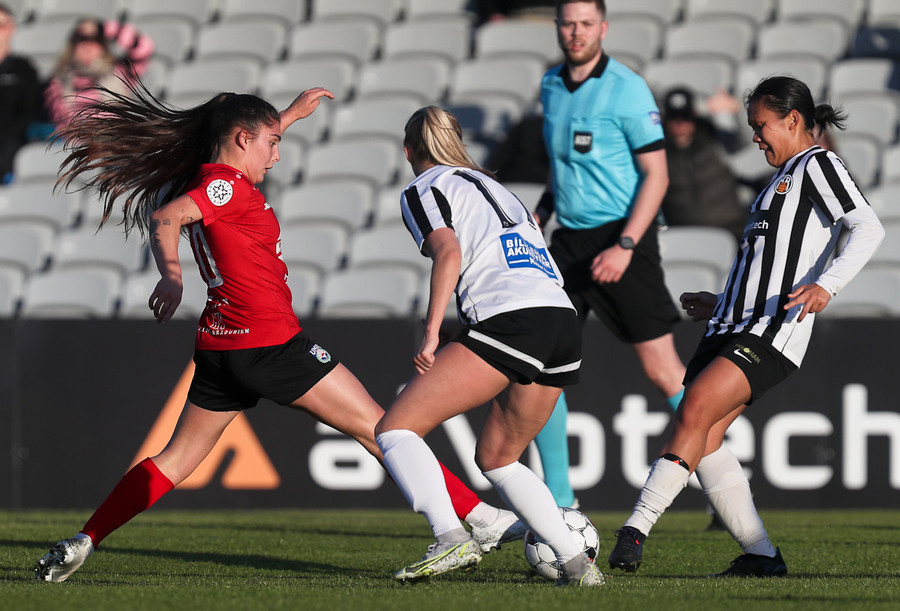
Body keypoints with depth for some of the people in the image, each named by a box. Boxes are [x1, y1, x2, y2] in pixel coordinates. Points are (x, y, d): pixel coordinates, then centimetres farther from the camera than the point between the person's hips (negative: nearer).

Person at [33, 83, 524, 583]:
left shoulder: (204, 179, 14)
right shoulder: (228, 185, -13)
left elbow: (240, 147, 37)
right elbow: (165, 218, -28)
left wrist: (288, 115, 45)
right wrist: (171, 276, -41)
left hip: (218, 347, 9)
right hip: (269, 342, -9)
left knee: (174, 460, 12)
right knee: (378, 429, -3)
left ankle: (80, 544, 2)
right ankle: (480, 519, -2)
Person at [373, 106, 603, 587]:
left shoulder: (422, 191, 8)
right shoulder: (494, 187, 31)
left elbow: (448, 250, -9)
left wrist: (431, 332, -15)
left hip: (507, 321, -8)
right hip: (566, 326, 8)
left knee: (395, 429, -3)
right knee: (496, 458, 22)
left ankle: (451, 538, -24)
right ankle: (576, 563, 9)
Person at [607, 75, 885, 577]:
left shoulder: (818, 165, 0)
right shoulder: (784, 177, 28)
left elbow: (869, 229, -15)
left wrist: (826, 286, -28)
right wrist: (721, 305, 35)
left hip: (774, 331, -9)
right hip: (735, 326, 9)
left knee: (697, 409, -23)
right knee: (704, 439, -3)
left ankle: (639, 526, -28)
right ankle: (760, 554, 1)